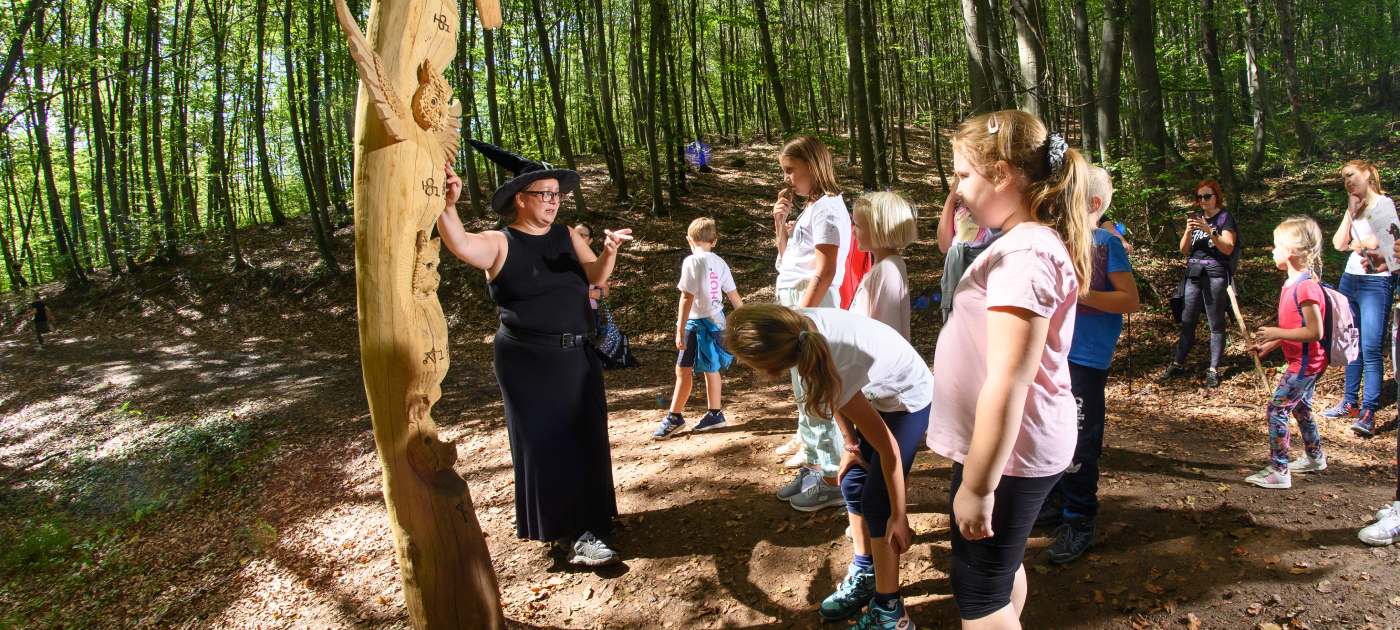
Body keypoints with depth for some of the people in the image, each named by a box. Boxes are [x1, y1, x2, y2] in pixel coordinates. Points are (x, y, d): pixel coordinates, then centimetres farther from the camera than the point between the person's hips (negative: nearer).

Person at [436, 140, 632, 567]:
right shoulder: (500, 244, -8)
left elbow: (596, 276, -4)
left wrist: (608, 252, -25)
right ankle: (568, 533, 5)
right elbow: (460, 245, -28)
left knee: (585, 440, 11)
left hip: (577, 358, 6)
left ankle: (585, 522, 26)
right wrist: (448, 206, -46)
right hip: (528, 364, -5)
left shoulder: (568, 236, 7)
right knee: (545, 444, -2)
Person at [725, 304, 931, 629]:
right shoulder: (799, 324, -24)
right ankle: (864, 575, 31)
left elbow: (889, 449, -27)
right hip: (880, 393, 8)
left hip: (909, 401, -7)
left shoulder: (832, 372, -40)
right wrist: (852, 442, 2)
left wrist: (899, 516, -17)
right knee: (851, 483, 11)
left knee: (876, 503, -8)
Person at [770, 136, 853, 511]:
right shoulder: (810, 208, 17)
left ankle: (831, 480, 2)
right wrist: (780, 222, 11)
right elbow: (787, 258, 24)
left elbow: (824, 272, -19)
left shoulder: (827, 208, -12)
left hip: (812, 309, -10)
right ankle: (813, 464, 24)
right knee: (804, 392, 14)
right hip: (796, 307, 10)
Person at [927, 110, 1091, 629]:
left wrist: (977, 485, -24)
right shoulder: (1034, 240, 8)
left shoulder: (1024, 254, -24)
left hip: (1006, 452, -10)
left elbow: (1008, 384, -27)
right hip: (1010, 444, 10)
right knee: (1001, 566, 26)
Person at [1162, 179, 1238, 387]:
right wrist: (1188, 231, -7)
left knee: (1216, 324, -1)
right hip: (1193, 274, 5)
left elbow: (1228, 248, -11)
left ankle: (1213, 369, 3)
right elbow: (1184, 250, 11)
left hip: (1215, 275, -5)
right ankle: (1178, 364, 12)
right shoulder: (1196, 217, 15)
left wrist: (1209, 231, -21)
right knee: (1187, 321, 6)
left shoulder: (1225, 217, 0)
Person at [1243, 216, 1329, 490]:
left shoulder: (1305, 287, -24)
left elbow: (1315, 332, -27)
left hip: (1304, 363, -11)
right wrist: (1269, 345, 13)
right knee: (1300, 407, 24)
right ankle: (1315, 457, 43)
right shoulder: (1293, 283, 9)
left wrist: (1277, 333, -25)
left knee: (1276, 409, -9)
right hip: (1305, 362, 11)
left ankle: (1279, 470, -4)